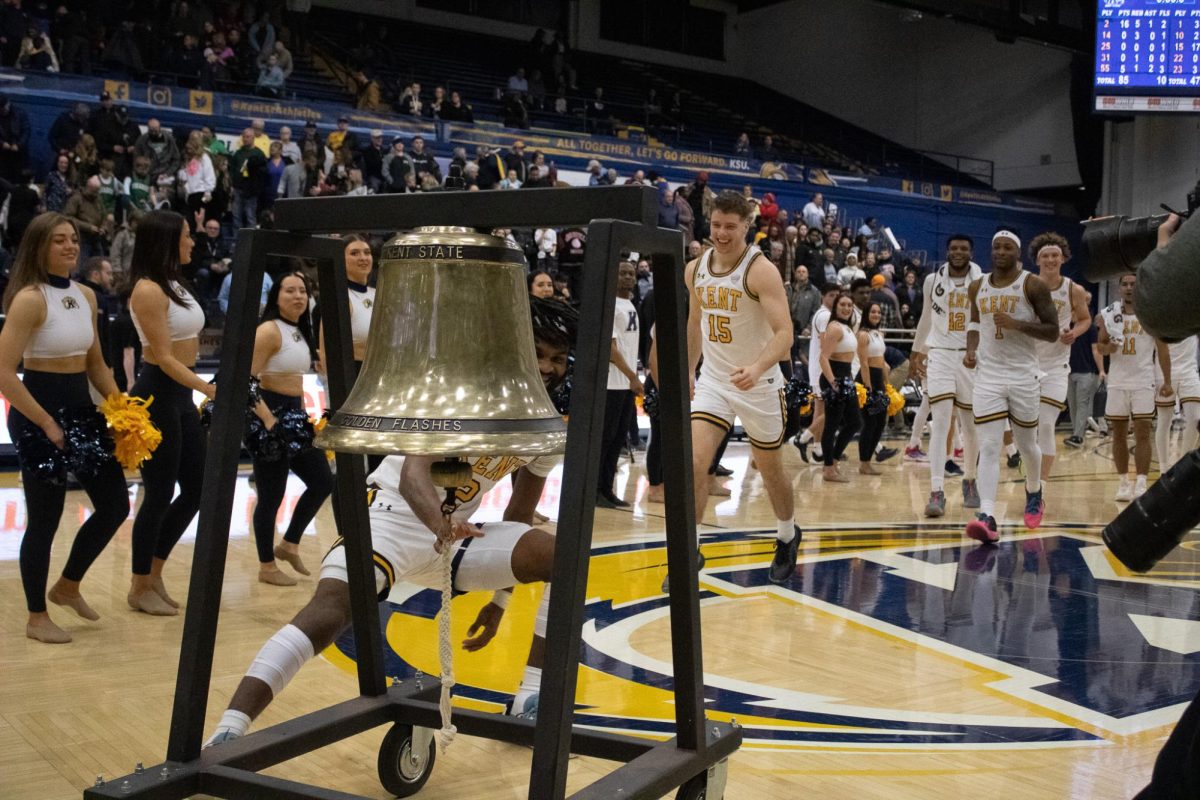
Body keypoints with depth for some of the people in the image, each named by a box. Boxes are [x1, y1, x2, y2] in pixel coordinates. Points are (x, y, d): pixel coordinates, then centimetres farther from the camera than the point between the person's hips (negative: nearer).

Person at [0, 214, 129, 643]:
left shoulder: (86, 296, 8)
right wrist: (47, 423, -22)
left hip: (82, 406, 8)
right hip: (38, 413, -8)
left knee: (115, 505, 12)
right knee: (45, 518, 2)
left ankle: (68, 586, 32)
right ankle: (37, 617, 19)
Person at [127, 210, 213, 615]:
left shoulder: (176, 285, 12)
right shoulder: (148, 290, -16)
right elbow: (164, 357, -20)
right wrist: (210, 389, -28)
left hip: (181, 395, 9)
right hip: (156, 396, -9)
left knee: (196, 488, 12)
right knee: (160, 494, 0)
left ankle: (154, 574, 25)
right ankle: (140, 588, 15)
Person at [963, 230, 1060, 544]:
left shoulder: (1032, 285, -6)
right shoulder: (977, 287, 7)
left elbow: (1052, 331, -8)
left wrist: (1016, 324, -22)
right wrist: (970, 350, 3)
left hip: (1023, 376, -2)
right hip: (987, 376, 2)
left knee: (1026, 445, 13)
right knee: (988, 447, -10)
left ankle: (1034, 494, 43)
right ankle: (987, 517, -18)